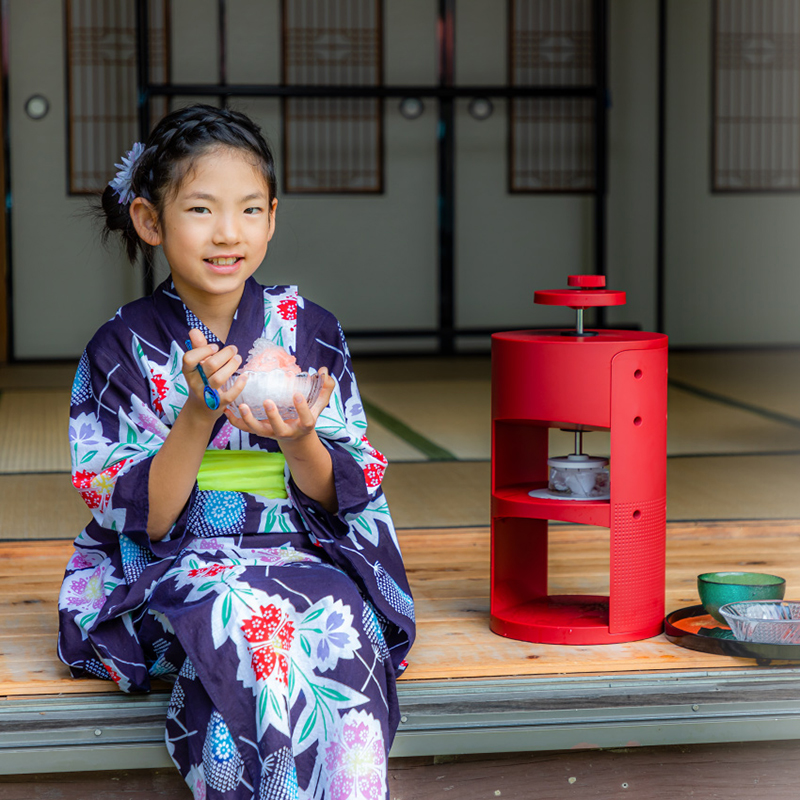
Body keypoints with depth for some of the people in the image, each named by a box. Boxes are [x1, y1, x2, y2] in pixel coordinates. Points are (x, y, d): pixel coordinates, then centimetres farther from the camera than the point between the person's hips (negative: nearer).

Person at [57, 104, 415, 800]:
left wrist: (297, 439, -17)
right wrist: (200, 414, -20)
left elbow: (335, 499, 5)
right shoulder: (124, 349, -1)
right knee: (245, 619, -35)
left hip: (304, 557, 2)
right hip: (171, 570, -2)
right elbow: (142, 518, -6)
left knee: (337, 623, -32)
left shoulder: (311, 331, 5)